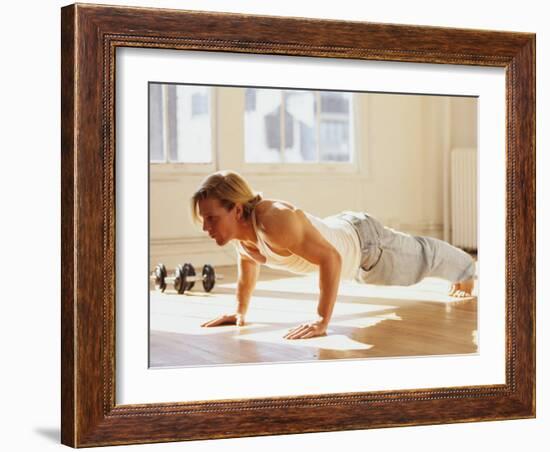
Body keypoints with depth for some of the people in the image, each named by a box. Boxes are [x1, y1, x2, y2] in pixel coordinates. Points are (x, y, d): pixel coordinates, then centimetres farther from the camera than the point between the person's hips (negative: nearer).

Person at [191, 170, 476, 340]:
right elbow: (247, 262, 2)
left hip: (365, 243, -8)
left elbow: (330, 258, -45)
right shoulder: (235, 226, -20)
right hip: (337, 232, 8)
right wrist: (240, 311, -3)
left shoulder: (275, 221, -45)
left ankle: (465, 268, 58)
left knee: (420, 258, 25)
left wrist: (322, 321, -47)